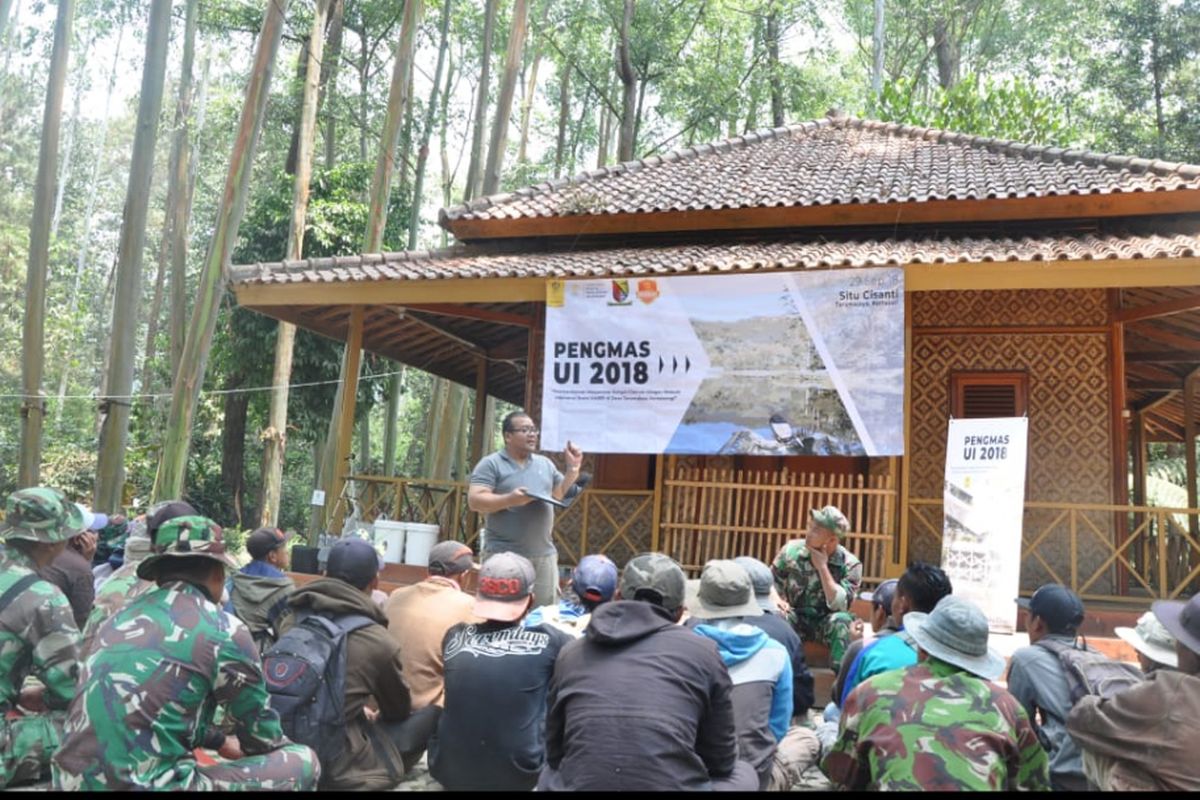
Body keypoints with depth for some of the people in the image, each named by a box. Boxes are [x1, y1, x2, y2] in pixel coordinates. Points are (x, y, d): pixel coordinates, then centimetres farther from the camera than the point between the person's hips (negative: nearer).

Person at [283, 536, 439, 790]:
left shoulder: (292, 620, 2)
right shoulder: (379, 642, -13)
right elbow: (399, 710, 8)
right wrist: (378, 718, 31)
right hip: (336, 768, -7)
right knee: (435, 714, 0)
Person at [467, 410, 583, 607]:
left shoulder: (545, 463, 15)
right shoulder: (491, 464, -3)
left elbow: (562, 495, 18)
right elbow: (474, 501, -12)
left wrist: (573, 468, 6)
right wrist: (510, 499, -23)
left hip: (544, 555, 5)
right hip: (503, 554, -5)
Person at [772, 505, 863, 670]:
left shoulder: (850, 565, -12)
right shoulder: (792, 550, -7)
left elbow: (839, 605, -23)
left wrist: (822, 567, -25)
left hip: (825, 624, -1)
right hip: (795, 620, 1)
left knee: (842, 620, -35)